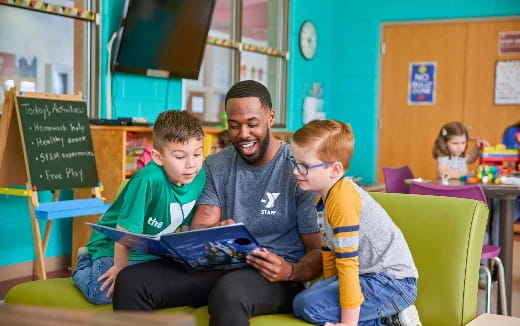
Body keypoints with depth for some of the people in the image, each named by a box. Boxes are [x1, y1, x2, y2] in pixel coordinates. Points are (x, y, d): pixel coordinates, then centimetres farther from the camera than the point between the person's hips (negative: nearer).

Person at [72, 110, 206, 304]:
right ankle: (85, 265, 13)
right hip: (114, 248, -7)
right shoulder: (147, 180, -32)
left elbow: (187, 225, 4)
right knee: (103, 293, -25)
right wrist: (120, 269, -16)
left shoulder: (199, 177, -10)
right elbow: (125, 231, -24)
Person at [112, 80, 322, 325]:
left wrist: (291, 271, -27)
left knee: (229, 290, -41)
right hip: (220, 266, 5)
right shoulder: (215, 166, 12)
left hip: (273, 277, -4)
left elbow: (320, 252, -4)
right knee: (130, 281, -18)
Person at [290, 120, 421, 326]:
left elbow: (347, 261, -23)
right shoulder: (323, 198, 10)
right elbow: (328, 252, 17)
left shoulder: (343, 198, -21)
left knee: (307, 305, -19)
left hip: (393, 283, -10)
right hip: (370, 276, 10)